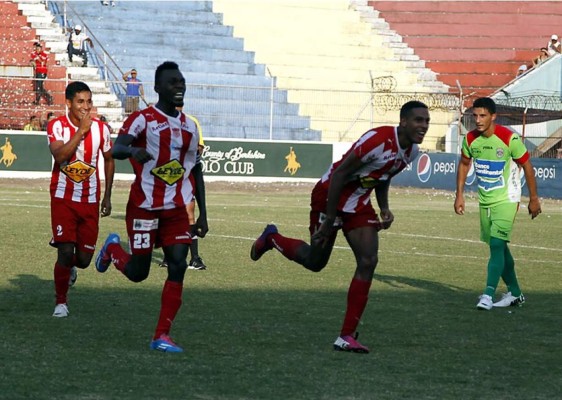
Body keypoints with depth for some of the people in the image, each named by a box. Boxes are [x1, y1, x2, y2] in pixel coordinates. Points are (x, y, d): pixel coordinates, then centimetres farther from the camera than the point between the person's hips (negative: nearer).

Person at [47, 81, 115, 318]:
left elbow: (109, 160, 14)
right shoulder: (57, 126, -9)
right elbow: (59, 156, -27)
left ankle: (69, 266, 42)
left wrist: (107, 197, 13)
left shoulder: (100, 128, -1)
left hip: (90, 201, 3)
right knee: (66, 251, -12)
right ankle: (60, 302, 6)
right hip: (63, 198, -3)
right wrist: (82, 130, -27)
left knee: (84, 258, 4)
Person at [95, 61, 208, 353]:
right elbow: (117, 149, -25)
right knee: (138, 272, 1)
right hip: (144, 206, -5)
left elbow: (195, 172, 18)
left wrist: (203, 214, 15)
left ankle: (162, 336, -6)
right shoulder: (143, 119, -8)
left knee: (178, 265, -10)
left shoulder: (189, 127, 12)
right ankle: (113, 249, 37)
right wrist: (133, 150, -49)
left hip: (176, 209, 5)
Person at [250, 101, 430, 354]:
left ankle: (347, 336, -6)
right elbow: (339, 174, -26)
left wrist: (384, 208, -1)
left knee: (368, 261, -9)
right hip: (330, 194, -7)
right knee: (315, 262, 8)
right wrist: (329, 220, -23)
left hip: (358, 203, 7)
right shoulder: (378, 140, -30)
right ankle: (271, 238, 40)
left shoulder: (412, 151, -2)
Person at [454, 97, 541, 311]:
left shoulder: (510, 138, -19)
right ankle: (515, 293, 24)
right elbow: (464, 164, 13)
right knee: (498, 246, 12)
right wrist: (459, 195, 8)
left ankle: (488, 294, -22)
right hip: (485, 201, 6)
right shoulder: (470, 139, -5)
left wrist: (533, 198, -4)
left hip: (506, 200, -6)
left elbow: (527, 166, -8)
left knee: (496, 245, -17)